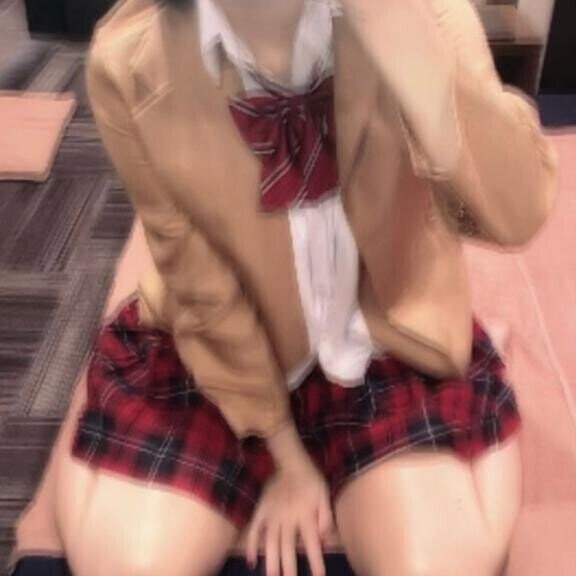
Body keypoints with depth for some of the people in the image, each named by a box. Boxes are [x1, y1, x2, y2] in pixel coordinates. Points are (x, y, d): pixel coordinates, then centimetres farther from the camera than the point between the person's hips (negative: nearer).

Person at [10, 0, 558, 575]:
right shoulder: (130, 63, -18)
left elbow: (518, 214, -30)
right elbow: (202, 287, -11)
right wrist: (284, 454, -3)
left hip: (391, 344, 1)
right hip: (217, 349, 1)